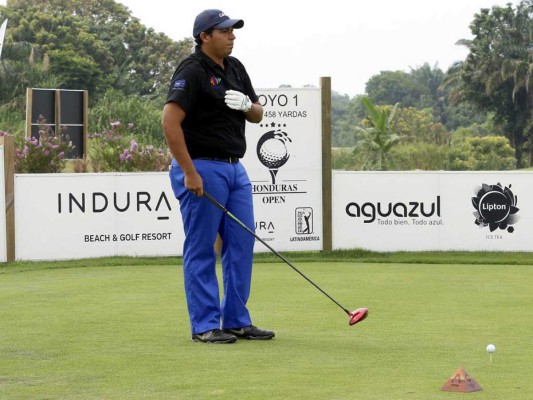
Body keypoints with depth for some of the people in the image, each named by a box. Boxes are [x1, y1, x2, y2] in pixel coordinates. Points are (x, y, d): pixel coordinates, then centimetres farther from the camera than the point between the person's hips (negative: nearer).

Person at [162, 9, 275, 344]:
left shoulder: (235, 68, 12)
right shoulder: (192, 71, -13)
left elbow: (258, 115, 18)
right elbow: (170, 122, -21)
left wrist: (248, 105, -7)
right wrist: (189, 172, -22)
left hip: (235, 168, 8)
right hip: (202, 169, -8)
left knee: (242, 244, 7)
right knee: (201, 250, -2)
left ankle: (237, 320, 14)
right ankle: (205, 325, 2)